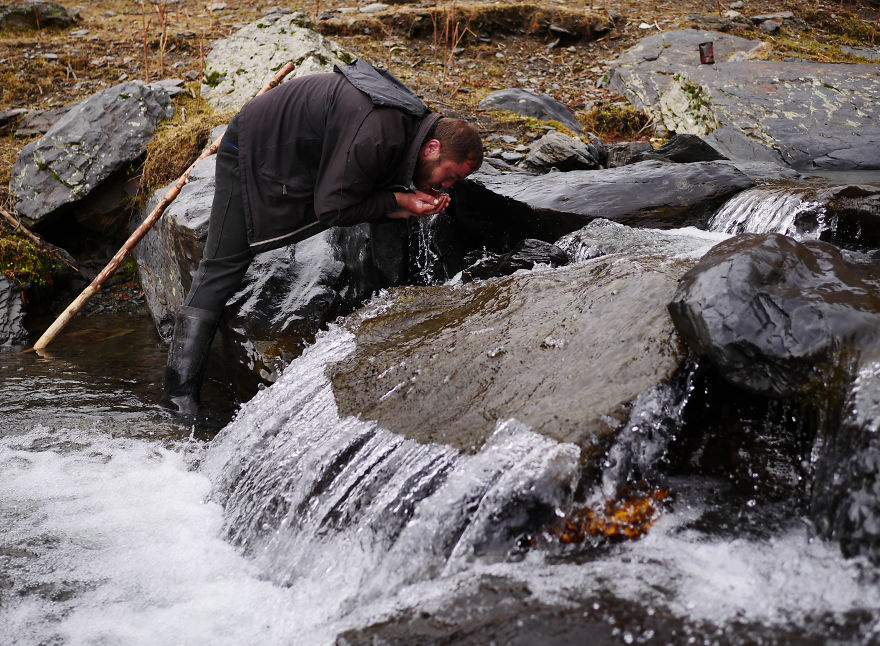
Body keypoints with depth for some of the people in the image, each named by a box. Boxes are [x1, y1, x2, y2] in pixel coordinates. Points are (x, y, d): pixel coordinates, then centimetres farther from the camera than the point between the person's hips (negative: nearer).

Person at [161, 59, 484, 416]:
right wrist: (397, 201, -23)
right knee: (224, 265, -12)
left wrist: (415, 201, -15)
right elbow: (331, 207, -30)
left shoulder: (410, 121, -6)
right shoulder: (377, 135, -36)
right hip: (253, 149, -10)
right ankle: (181, 389, -12)